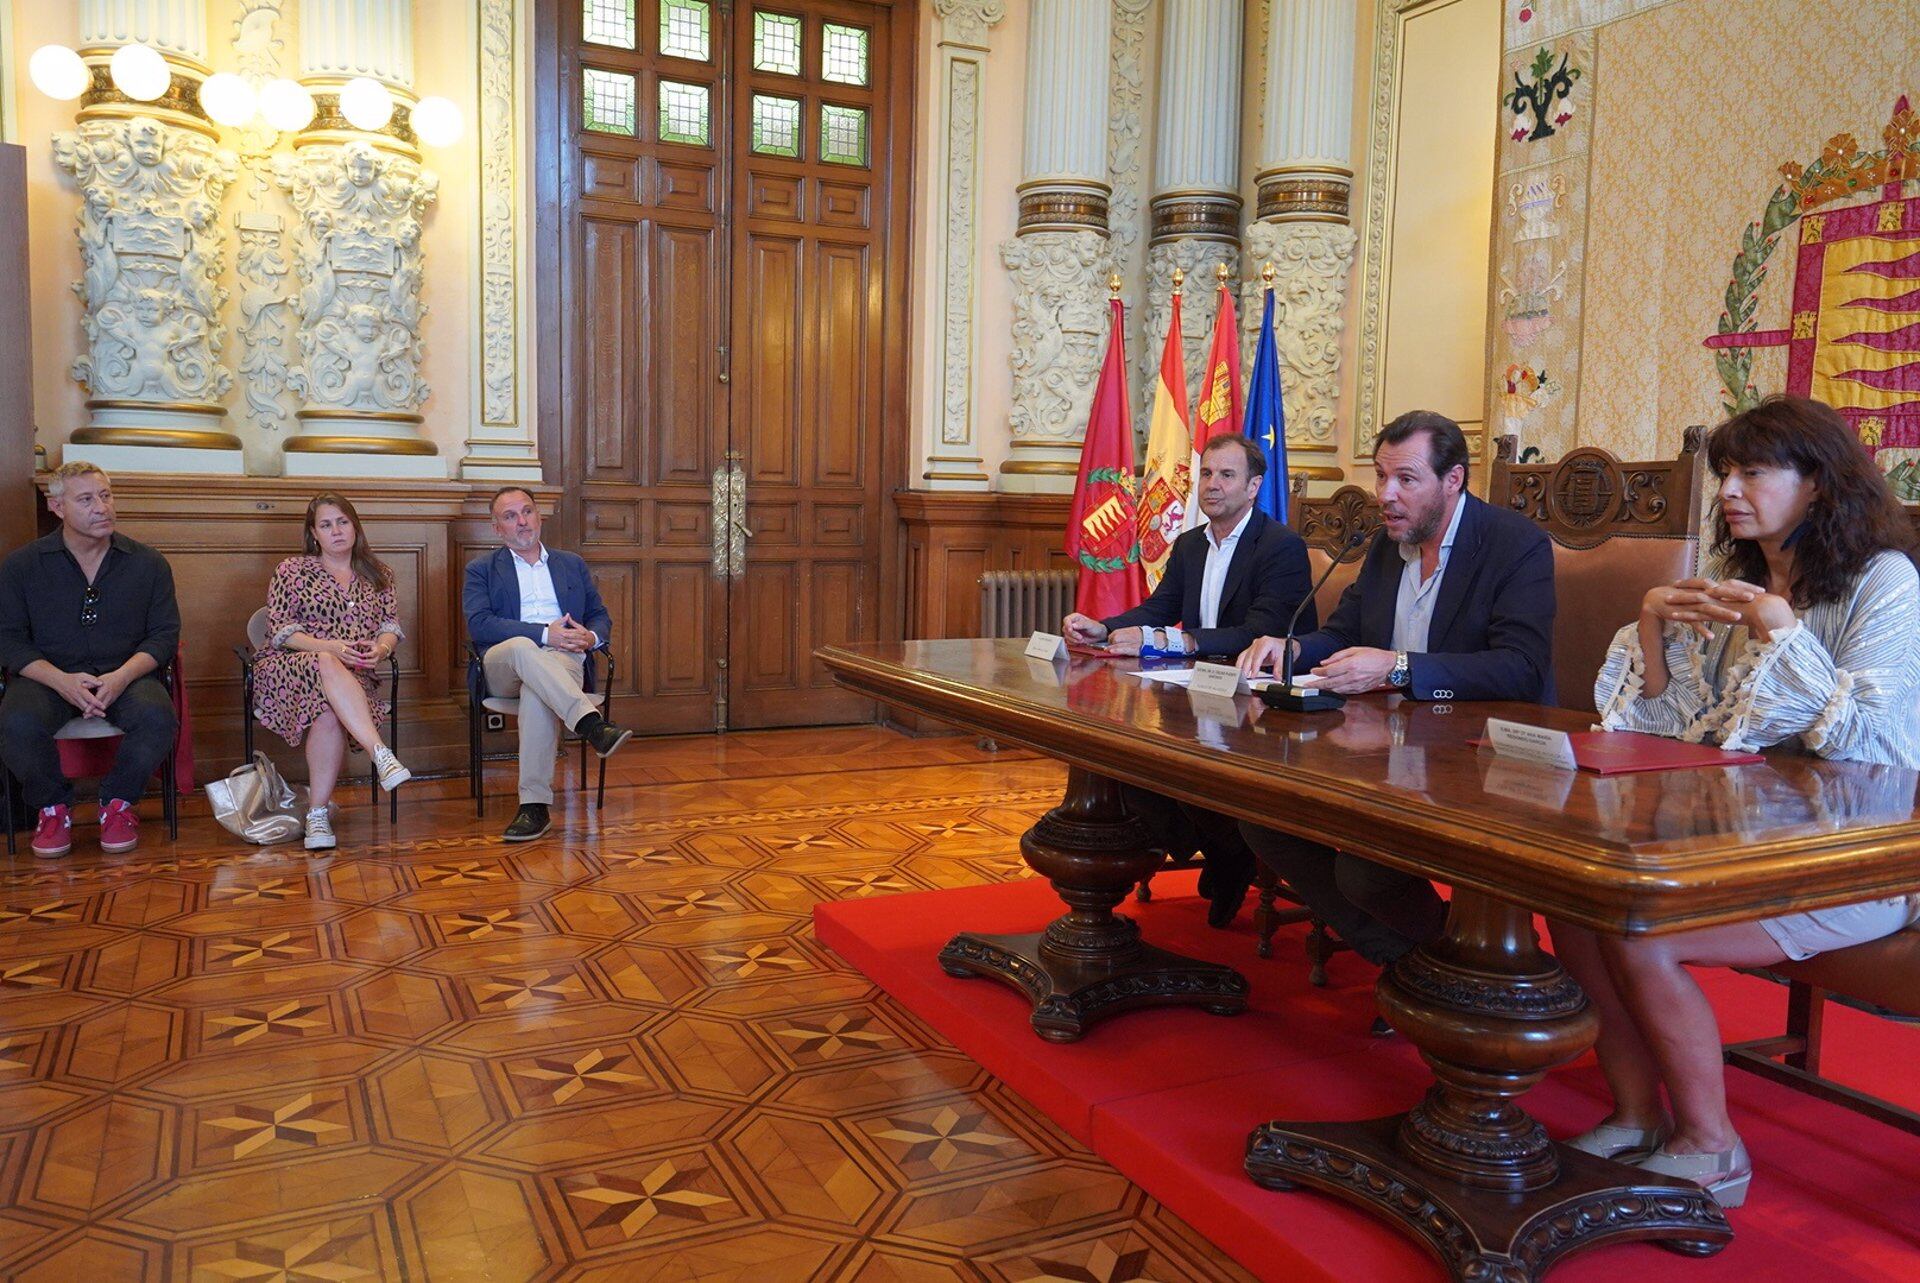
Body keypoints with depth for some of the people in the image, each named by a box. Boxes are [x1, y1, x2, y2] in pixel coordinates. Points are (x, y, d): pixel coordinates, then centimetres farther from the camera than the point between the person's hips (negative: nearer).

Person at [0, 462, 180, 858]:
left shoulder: (148, 563, 6)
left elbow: (165, 634, 3)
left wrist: (122, 677, -16)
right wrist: (61, 681, -18)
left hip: (125, 675, 0)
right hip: (48, 676, 0)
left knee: (158, 718, -33)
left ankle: (118, 802, -3)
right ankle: (53, 806, -1)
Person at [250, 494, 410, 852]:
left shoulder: (378, 575, 18)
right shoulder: (292, 571, 10)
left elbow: (391, 628, 10)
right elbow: (281, 632, -1)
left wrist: (380, 648, -15)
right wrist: (330, 648, -19)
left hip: (355, 675, 2)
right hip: (289, 669, -2)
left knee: (330, 711, -36)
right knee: (328, 668, -40)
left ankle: (318, 811, -32)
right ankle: (381, 753, -55)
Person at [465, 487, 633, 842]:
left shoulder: (573, 564, 26)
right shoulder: (481, 570, 17)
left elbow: (601, 616, 22)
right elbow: (478, 624, -1)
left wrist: (590, 636, -5)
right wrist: (544, 634, -14)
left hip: (563, 658, 1)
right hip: (503, 666, -1)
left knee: (536, 691, -37)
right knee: (522, 647, -39)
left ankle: (535, 805, -41)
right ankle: (593, 725, -51)